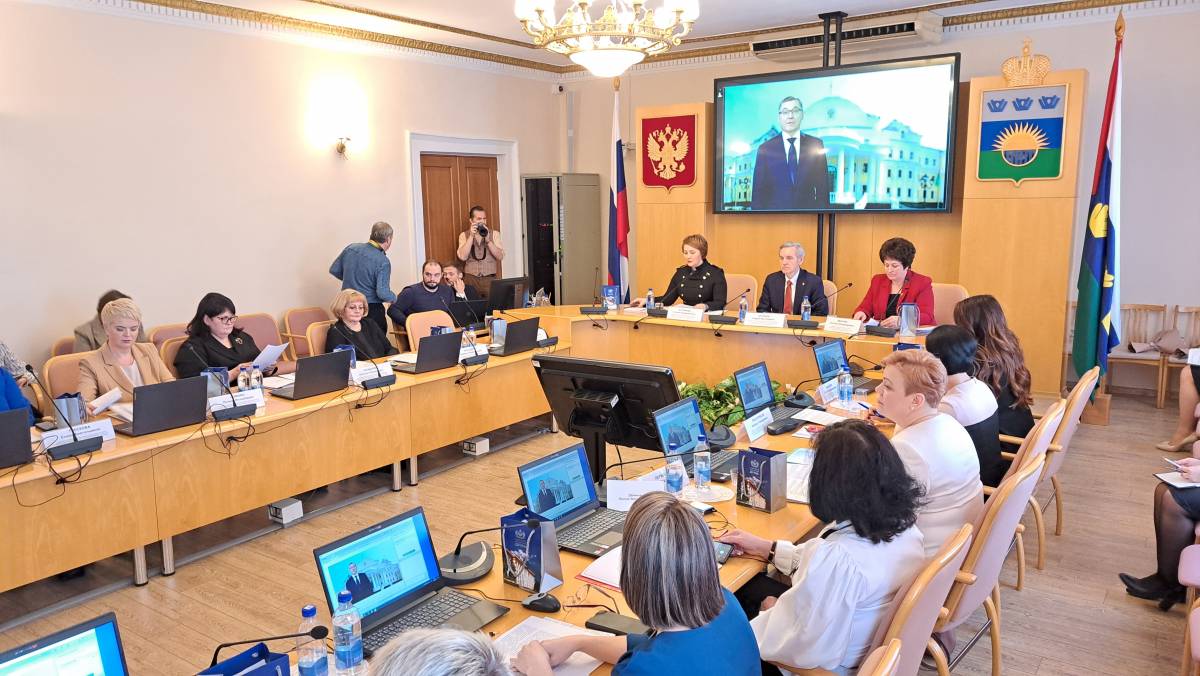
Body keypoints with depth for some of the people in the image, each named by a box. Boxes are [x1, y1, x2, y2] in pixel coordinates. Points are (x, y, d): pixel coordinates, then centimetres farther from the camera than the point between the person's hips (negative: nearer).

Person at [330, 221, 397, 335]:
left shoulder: (351, 248, 0)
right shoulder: (383, 261, -17)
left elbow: (334, 270, 12)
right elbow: (383, 293, -21)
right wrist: (394, 298, 0)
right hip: (372, 310, -6)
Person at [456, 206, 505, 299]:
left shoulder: (494, 234, 7)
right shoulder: (464, 235, 6)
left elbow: (500, 256, -5)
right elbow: (463, 257, -9)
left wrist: (487, 239, -14)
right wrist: (471, 236, -12)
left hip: (490, 279, 1)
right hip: (471, 280, 0)